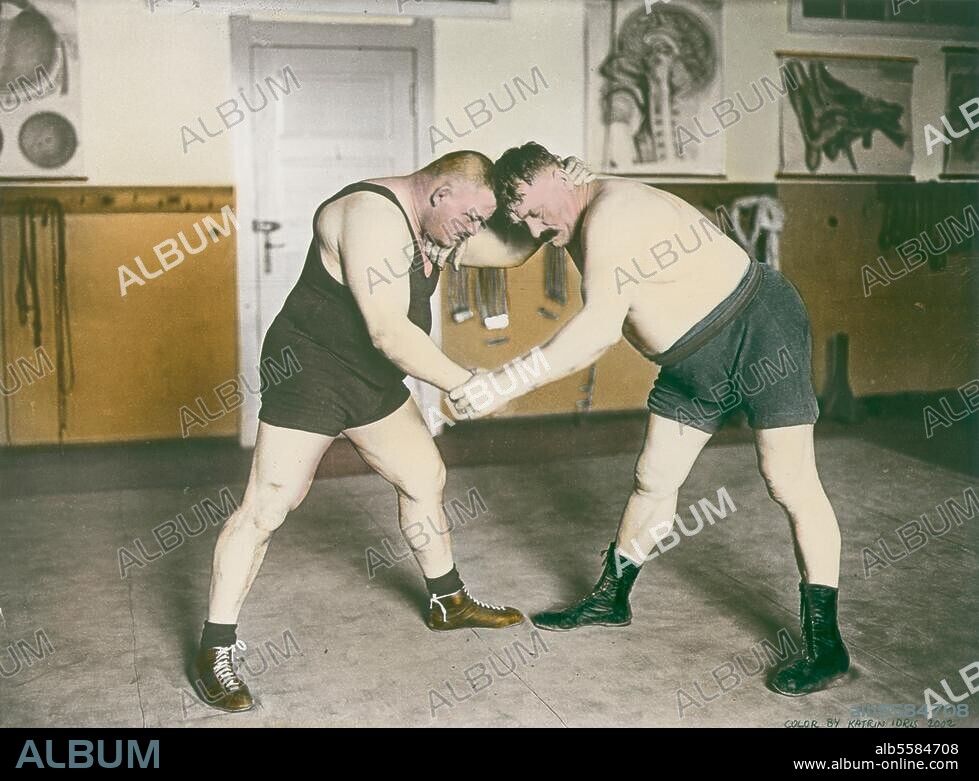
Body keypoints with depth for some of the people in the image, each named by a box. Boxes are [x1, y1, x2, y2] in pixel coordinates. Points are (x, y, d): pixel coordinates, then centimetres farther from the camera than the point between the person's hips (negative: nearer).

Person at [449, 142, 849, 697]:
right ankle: (610, 601, 27)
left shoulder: (613, 212, -27)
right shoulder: (580, 228, 4)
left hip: (761, 332, -9)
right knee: (654, 482, 11)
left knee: (791, 484, -9)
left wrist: (507, 384, -37)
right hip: (694, 365, 9)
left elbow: (601, 327, -36)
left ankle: (825, 645, 0)